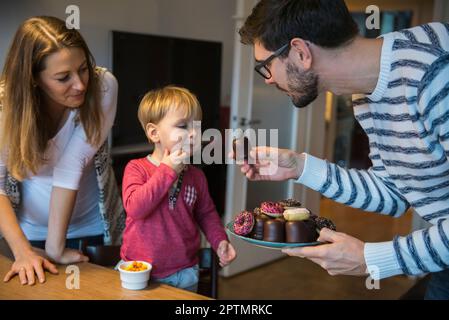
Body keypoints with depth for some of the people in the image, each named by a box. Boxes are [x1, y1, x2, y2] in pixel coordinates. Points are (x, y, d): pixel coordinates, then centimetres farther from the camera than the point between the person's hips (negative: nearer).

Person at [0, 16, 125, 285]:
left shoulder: (102, 86, -23)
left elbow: (72, 165, -27)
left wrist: (55, 247, -25)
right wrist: (22, 250, -29)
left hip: (95, 229, 0)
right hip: (31, 234, 0)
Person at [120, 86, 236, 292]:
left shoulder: (196, 176, 1)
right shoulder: (137, 168, -10)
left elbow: (207, 214, 14)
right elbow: (134, 208, -27)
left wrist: (220, 241, -2)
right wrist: (167, 170, -24)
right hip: (139, 271, -3)